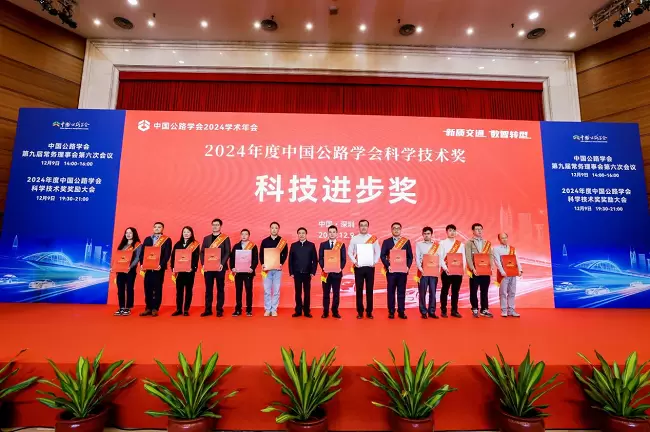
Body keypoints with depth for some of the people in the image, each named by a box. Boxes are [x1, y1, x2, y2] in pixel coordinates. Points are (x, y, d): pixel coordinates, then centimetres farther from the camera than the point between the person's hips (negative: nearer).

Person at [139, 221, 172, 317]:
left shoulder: (167, 240, 2)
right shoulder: (147, 239, 15)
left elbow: (167, 255, -6)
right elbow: (142, 253, 10)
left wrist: (161, 265, -18)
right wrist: (142, 264, -5)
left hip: (159, 267, -3)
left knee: (157, 288, 1)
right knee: (147, 288, 4)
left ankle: (155, 309, 7)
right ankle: (148, 308, 14)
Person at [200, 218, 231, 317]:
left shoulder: (225, 238, 3)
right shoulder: (206, 238, 13)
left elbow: (227, 253, -4)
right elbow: (202, 252, 9)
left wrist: (222, 264, -17)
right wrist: (203, 263, -6)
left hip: (220, 267, -3)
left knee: (220, 289, 2)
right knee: (208, 289, 6)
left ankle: (219, 310, 8)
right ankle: (208, 309, 14)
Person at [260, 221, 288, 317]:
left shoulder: (283, 241, 5)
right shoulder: (264, 241, 7)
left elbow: (285, 254, 3)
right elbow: (261, 254, 6)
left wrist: (281, 263, -11)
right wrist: (262, 264, -9)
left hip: (277, 269, -1)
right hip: (267, 268, 1)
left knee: (276, 290, 3)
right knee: (267, 290, 3)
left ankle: (274, 310, 11)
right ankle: (267, 310, 12)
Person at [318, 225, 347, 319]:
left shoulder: (341, 245, 5)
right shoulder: (323, 244, 6)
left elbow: (344, 259, 1)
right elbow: (320, 258, 2)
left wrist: (341, 268, -15)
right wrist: (323, 267, -14)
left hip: (337, 272, 0)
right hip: (326, 272, 0)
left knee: (336, 293, 5)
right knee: (326, 293, 5)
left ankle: (335, 312, 15)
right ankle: (325, 312, 14)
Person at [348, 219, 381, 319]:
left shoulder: (374, 238, 4)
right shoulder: (354, 239, 3)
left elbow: (378, 251, 6)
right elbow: (350, 252, 3)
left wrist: (375, 262, -7)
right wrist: (354, 262, -9)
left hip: (370, 267, 1)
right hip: (358, 267, 0)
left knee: (369, 290, 4)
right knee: (359, 290, 3)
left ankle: (369, 312, 14)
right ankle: (360, 312, 11)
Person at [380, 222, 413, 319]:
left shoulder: (407, 241, 8)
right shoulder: (386, 242, 5)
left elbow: (410, 256, 7)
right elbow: (383, 256, 0)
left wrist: (408, 266, -7)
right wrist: (388, 266, -13)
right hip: (391, 270, -1)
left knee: (401, 292, 5)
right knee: (391, 291, 3)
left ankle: (401, 312, 13)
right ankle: (391, 312, 11)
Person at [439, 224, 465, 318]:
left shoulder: (460, 244, 11)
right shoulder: (442, 243, 1)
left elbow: (463, 258, 8)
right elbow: (440, 257, -6)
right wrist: (445, 268, -16)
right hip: (446, 271, -3)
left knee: (455, 291, 7)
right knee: (445, 290, 2)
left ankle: (454, 310, 16)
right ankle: (443, 311, 10)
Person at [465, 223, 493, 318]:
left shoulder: (487, 243, 13)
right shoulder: (469, 243, 1)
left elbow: (490, 256, 9)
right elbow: (468, 257, -8)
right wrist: (473, 268, -18)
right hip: (475, 271, -3)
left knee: (484, 291, 7)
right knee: (474, 291, 3)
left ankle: (484, 310, 15)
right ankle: (475, 309, 13)